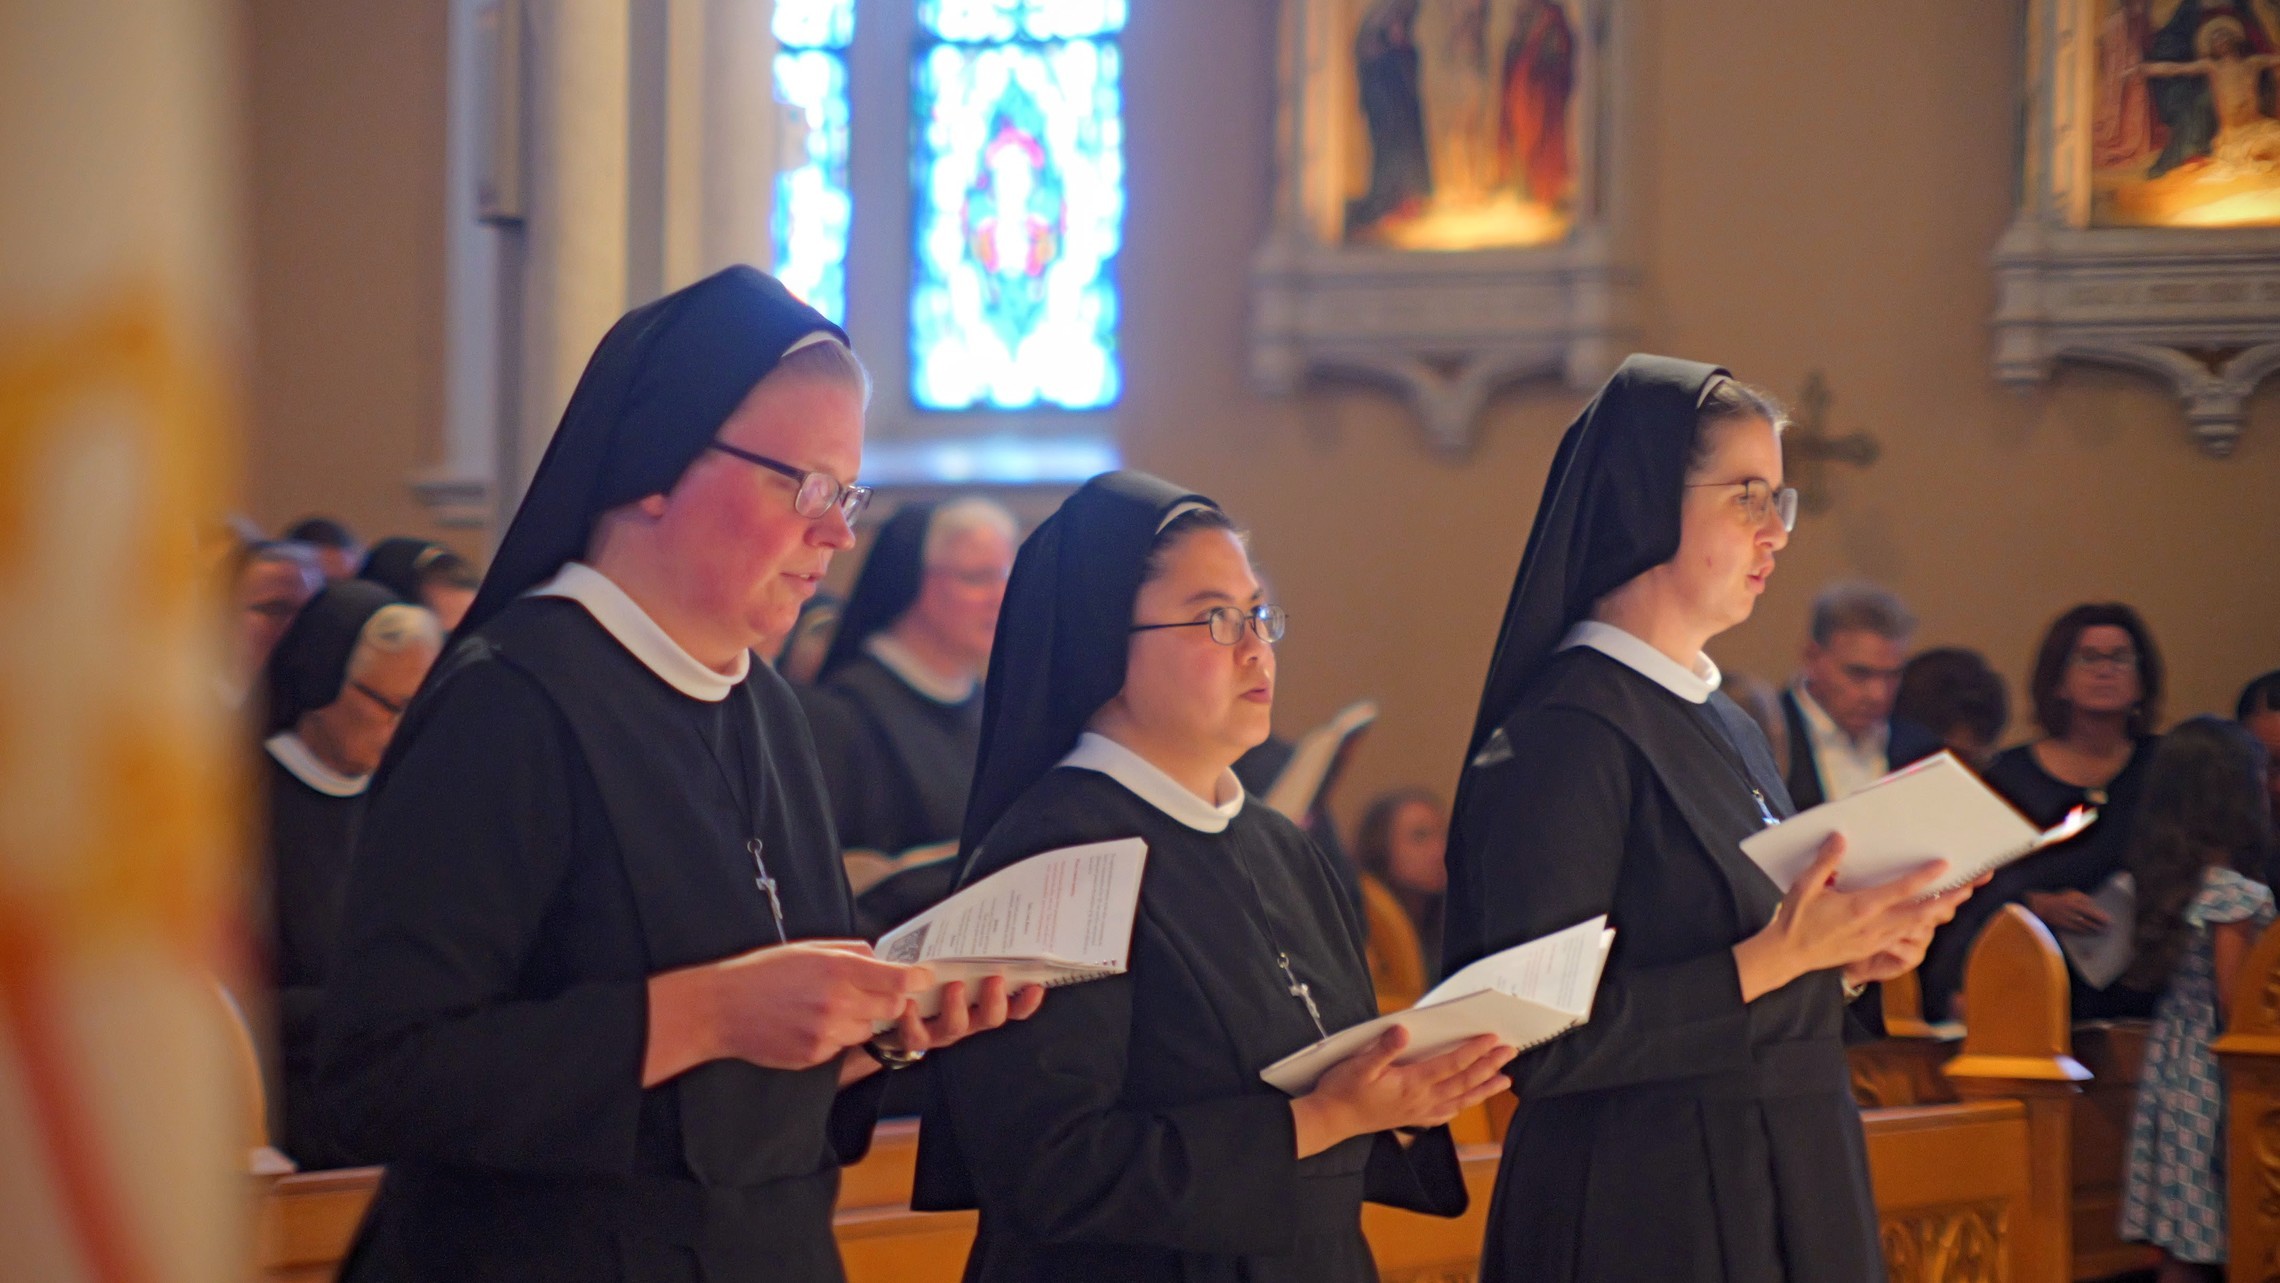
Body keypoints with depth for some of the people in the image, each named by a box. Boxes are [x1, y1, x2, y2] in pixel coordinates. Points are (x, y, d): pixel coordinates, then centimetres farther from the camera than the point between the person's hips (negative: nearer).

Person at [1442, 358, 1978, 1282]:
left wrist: (1845, 956, 1)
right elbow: (1541, 1044, -21)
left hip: (1779, 1192, 8)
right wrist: (1778, 957, -21)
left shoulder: (1719, 723, 13)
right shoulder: (1563, 736, -14)